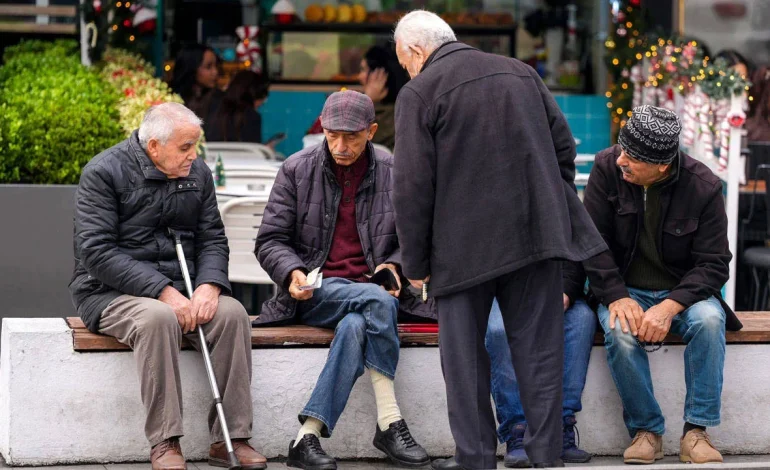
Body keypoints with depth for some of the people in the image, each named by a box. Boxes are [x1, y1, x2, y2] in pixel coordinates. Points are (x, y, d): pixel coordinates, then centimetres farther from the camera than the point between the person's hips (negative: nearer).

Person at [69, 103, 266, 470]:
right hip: (111, 291, -5)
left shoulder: (197, 174, 9)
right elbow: (98, 251, -17)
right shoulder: (104, 173, -10)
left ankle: (230, 439, -21)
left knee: (232, 313, -23)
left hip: (179, 288, 5)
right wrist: (164, 292, -25)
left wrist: (209, 286, -14)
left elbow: (212, 239, 9)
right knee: (158, 318, -37)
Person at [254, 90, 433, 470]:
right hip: (314, 293, -2)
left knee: (354, 327, -36)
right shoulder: (297, 170, 3)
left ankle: (308, 436, -36)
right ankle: (389, 421, -34)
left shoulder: (393, 173, 7)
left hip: (371, 292, 2)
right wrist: (292, 272, -17)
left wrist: (394, 265, -7)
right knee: (379, 302, -34)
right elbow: (270, 240, 3)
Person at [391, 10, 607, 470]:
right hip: (537, 234, 4)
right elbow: (563, 145, 15)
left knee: (465, 356, 4)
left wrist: (415, 264, -1)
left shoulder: (419, 92, -4)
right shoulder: (522, 72, 14)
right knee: (539, 350, 8)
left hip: (465, 246, -4)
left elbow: (412, 186, -8)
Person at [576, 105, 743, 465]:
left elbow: (713, 264, -12)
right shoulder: (607, 168, -10)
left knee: (708, 319, -33)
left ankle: (696, 432, -23)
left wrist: (669, 306, -28)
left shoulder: (703, 187, -13)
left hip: (683, 292, 0)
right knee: (620, 332, -33)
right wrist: (617, 298, -22)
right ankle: (646, 430, -14)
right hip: (625, 290, 0)